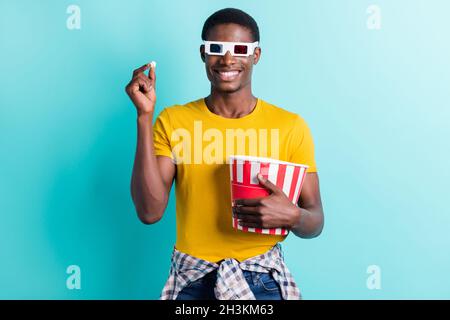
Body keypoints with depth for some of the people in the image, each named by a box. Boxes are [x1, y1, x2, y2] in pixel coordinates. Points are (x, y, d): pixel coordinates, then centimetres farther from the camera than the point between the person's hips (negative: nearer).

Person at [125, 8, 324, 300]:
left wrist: (292, 216, -25)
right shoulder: (172, 121, -5)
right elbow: (150, 211, -14)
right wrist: (145, 116, -17)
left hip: (264, 279, 0)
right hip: (191, 279, 1)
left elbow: (315, 223, -2)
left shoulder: (291, 126, -7)